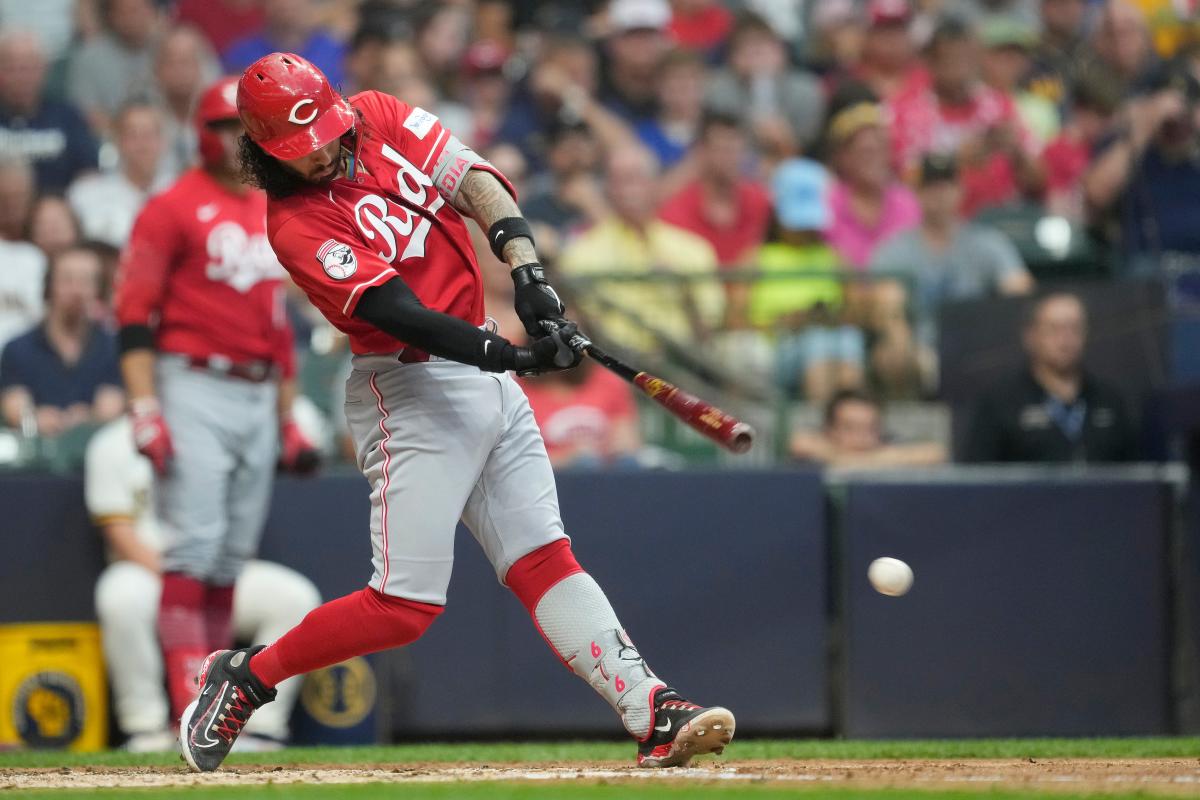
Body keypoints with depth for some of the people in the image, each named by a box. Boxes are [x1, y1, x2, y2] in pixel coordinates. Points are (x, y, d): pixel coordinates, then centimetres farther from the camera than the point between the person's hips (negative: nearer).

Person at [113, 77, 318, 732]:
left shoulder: (271, 215, 18)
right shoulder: (171, 209, -4)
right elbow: (133, 315, -8)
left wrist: (288, 419, 19)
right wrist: (145, 409, -17)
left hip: (260, 399, 7)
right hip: (195, 389, -7)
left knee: (235, 552, 6)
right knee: (194, 543, -13)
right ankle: (189, 704, -16)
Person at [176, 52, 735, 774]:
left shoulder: (381, 119, 3)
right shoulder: (296, 226, -16)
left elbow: (477, 184, -3)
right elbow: (397, 311, -25)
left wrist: (531, 278, -19)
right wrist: (511, 356, -34)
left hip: (488, 373, 6)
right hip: (412, 390, -6)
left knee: (544, 560, 2)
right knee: (407, 605, -8)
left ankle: (653, 716, -5)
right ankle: (244, 676, 8)